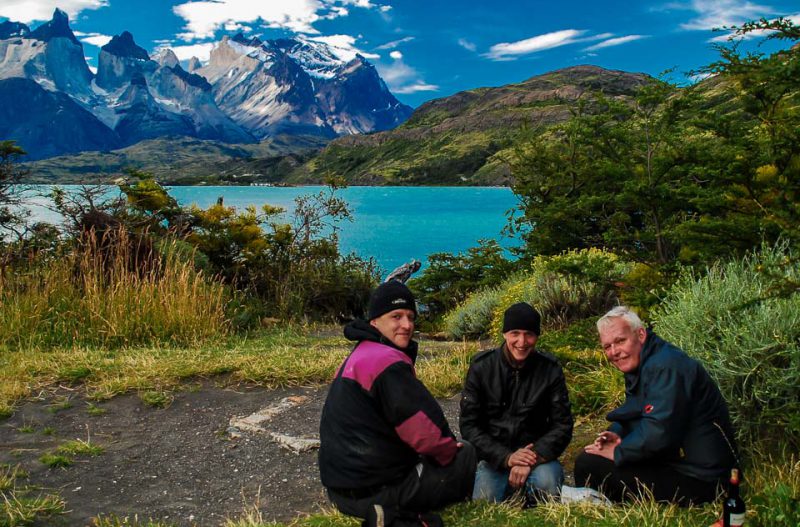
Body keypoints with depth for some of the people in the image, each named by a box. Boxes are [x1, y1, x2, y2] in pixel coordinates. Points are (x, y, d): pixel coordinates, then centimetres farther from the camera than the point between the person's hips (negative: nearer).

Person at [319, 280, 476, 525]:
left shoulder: (359, 355, 15)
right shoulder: (387, 361, -19)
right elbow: (424, 428, -21)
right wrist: (449, 450, 0)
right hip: (374, 489, -10)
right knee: (467, 456, 4)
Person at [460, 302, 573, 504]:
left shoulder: (550, 369, -4)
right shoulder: (481, 367, -4)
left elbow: (562, 425, -4)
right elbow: (469, 425, -5)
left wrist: (533, 459, -20)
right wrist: (506, 457, -19)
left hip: (537, 454, 0)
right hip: (494, 457, 0)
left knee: (548, 483, -32)